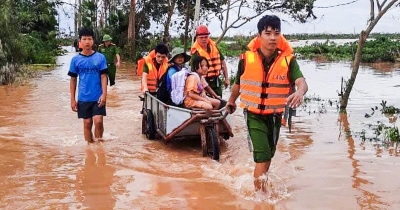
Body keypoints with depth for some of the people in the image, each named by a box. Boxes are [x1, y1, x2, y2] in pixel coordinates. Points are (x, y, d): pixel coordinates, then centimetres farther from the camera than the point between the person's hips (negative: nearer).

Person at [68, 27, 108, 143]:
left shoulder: (100, 57, -2)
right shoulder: (75, 59, 2)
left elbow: (103, 77, -2)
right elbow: (73, 79, 6)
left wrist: (104, 94, -13)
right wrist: (72, 99, 3)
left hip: (98, 97, -1)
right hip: (83, 98, 1)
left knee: (98, 121, -10)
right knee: (87, 123, 7)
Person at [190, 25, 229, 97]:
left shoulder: (214, 46, 4)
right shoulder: (195, 51, -15)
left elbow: (222, 61, 14)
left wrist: (226, 78, 13)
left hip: (216, 81, 6)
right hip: (205, 82, -6)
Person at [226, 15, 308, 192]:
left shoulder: (288, 60, -11)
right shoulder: (247, 59, -11)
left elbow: (302, 82, -26)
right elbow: (238, 83, 8)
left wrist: (299, 93, -50)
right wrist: (231, 101, 25)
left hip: (275, 115, 2)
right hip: (254, 114, -2)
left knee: (268, 156, 20)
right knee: (262, 157, -14)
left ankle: (261, 184, 46)